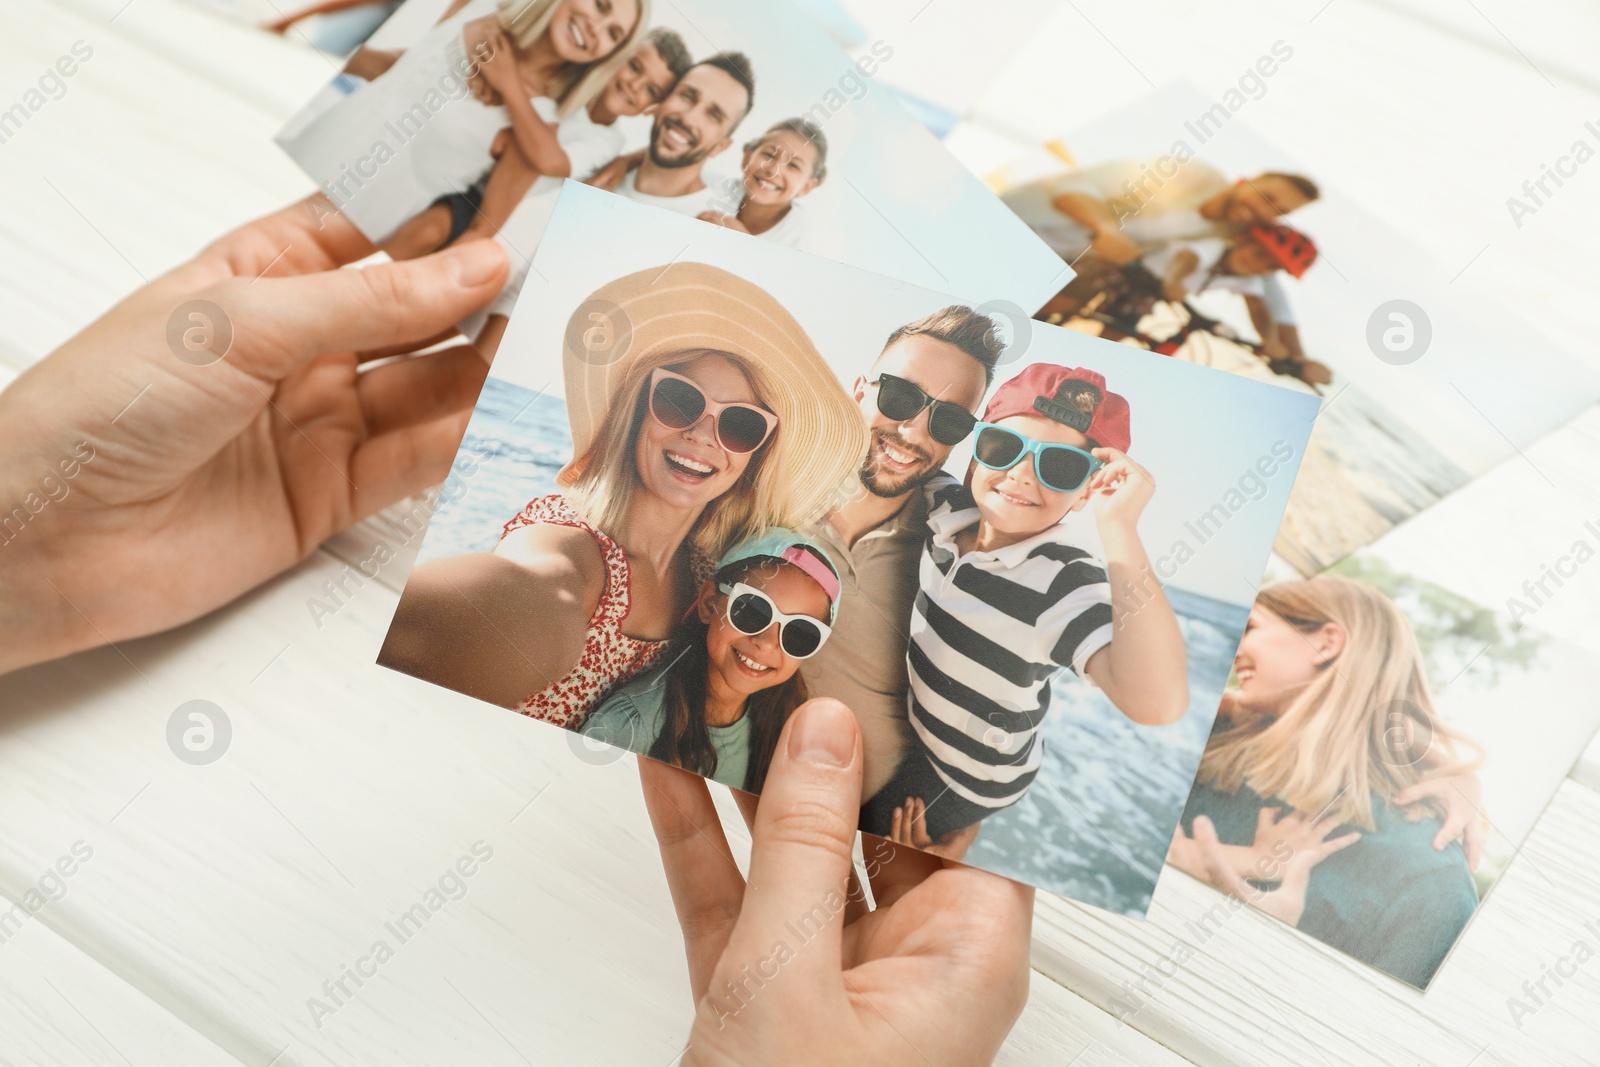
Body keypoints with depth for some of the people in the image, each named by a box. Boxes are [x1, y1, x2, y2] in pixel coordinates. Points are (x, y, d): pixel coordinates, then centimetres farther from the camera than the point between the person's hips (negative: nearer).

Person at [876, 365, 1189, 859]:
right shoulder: (946, 506, -14)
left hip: (964, 775, -6)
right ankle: (958, 824, 37)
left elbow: (1156, 703, -48)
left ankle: (955, 830, 30)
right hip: (905, 724, 6)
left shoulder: (1067, 585, -32)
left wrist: (1119, 526, -48)